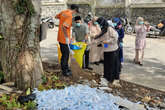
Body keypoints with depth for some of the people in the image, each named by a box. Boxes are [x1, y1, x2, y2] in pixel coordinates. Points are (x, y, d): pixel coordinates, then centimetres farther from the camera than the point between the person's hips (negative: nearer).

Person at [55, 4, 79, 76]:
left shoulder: (63, 12, 6)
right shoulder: (69, 15, -20)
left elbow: (56, 16, 25)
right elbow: (63, 26, -32)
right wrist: (67, 37, -27)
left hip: (60, 38, 9)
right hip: (64, 39, -9)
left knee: (66, 54, 20)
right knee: (65, 55, 4)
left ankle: (66, 68, 33)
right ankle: (64, 71, 17)